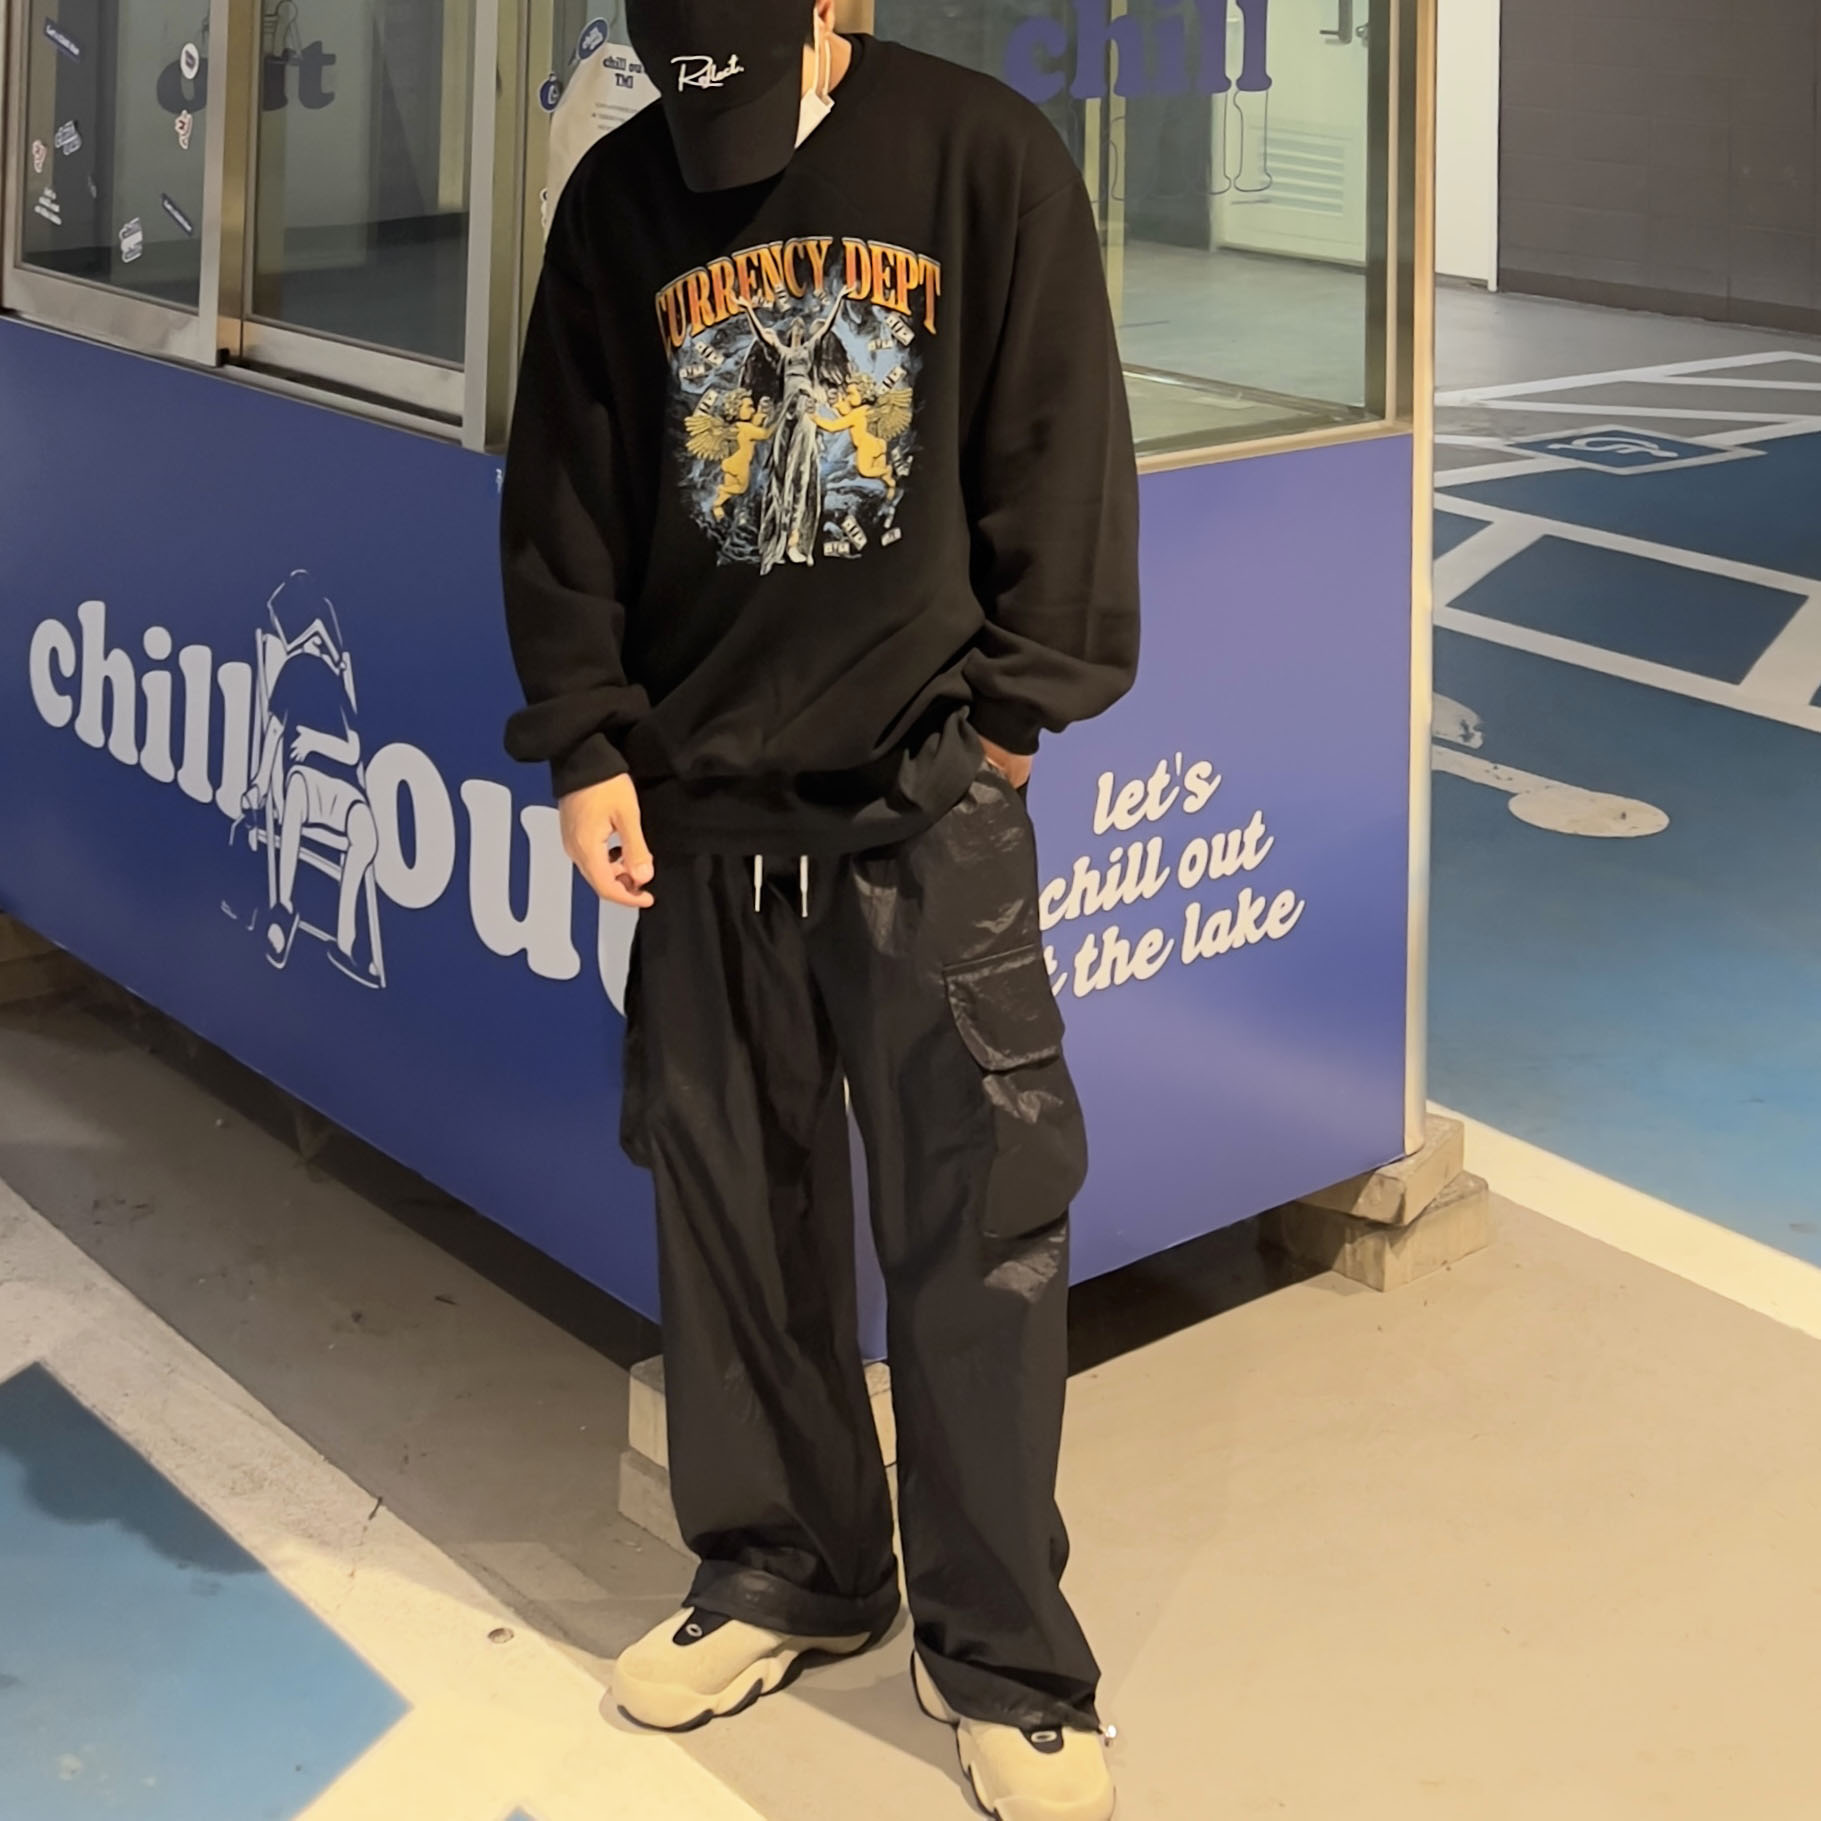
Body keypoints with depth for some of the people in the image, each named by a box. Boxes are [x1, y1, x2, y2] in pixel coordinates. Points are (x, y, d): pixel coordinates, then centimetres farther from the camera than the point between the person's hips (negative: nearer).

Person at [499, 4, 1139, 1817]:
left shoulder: (985, 154, -2)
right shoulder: (619, 202, 6)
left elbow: (1059, 447, 0)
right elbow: (564, 494, 9)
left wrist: (1012, 705, -4)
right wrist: (586, 741, 3)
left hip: (931, 799, -3)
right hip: (701, 800, 3)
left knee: (979, 1226, -2)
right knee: (735, 1216, 10)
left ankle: (999, 1656, 12)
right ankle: (787, 1572, 30)